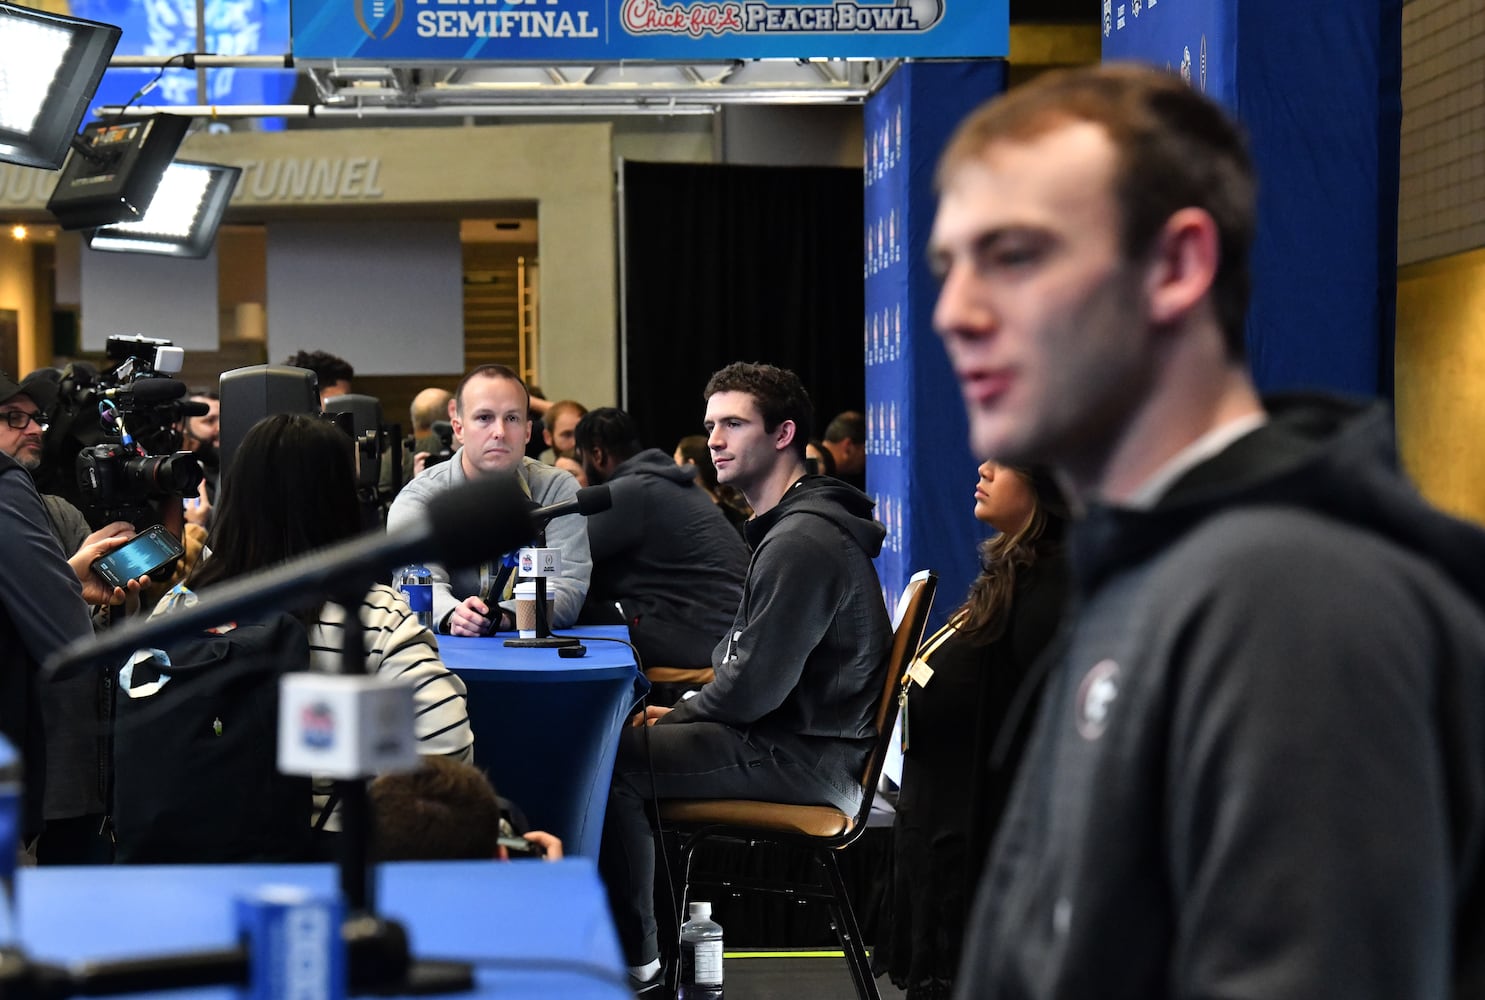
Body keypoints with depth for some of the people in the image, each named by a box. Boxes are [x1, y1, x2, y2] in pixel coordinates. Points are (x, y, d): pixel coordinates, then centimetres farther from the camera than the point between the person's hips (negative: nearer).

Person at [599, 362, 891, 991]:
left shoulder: (802, 541, -19)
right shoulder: (790, 527, 16)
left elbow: (755, 687, -22)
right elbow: (744, 652, 22)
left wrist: (677, 717, -6)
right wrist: (683, 712, 8)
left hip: (812, 757, -11)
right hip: (797, 735, 11)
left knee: (612, 762, -17)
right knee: (627, 730, 17)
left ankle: (636, 963, -7)